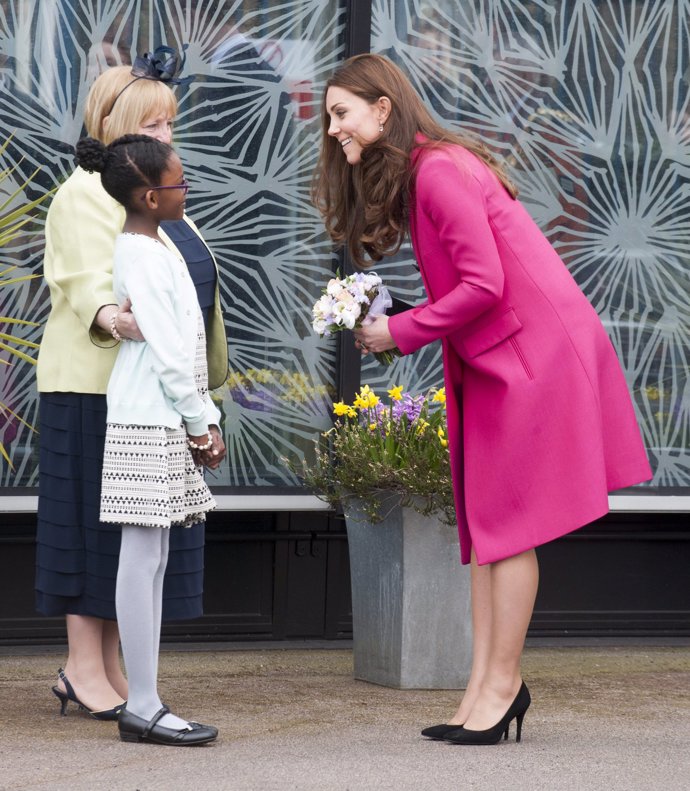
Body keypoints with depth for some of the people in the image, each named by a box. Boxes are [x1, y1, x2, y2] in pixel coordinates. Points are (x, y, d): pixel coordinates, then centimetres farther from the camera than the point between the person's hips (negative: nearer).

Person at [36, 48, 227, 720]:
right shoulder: (86, 193, -7)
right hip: (98, 387, -9)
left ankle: (108, 666, 13)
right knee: (97, 523, -5)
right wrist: (110, 316, -45)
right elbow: (90, 278, -21)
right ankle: (84, 669, 0)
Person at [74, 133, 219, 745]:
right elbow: (166, 350, -16)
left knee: (151, 560, 8)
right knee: (143, 558, -9)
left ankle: (143, 703, 10)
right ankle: (143, 707, -8)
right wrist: (199, 423, -11)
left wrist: (203, 418, 15)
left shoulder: (152, 249, 18)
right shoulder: (143, 256, -13)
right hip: (148, 423, -10)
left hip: (164, 422, 10)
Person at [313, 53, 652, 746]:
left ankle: (502, 684, 1)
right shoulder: (420, 173, 14)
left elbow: (483, 284, -21)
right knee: (484, 525, 8)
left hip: (534, 354, -10)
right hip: (493, 364, 10)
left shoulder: (439, 171, -17)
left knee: (506, 524, -5)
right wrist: (391, 328, 1)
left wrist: (401, 332, -12)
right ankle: (484, 688, 10)